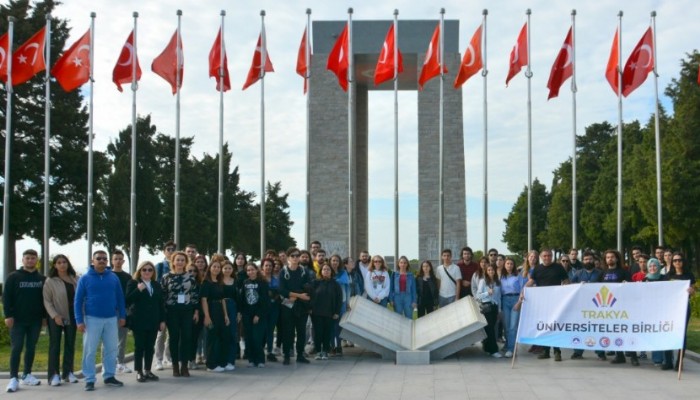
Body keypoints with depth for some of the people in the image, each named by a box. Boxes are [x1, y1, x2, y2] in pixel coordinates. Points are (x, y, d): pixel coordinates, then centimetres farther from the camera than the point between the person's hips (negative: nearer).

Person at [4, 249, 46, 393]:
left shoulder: (42, 279, 8)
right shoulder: (13, 277, -1)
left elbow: (45, 298, 12)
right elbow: (6, 297, -5)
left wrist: (45, 315, 5)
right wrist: (8, 315, -13)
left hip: (35, 320, 3)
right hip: (18, 320, -3)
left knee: (31, 348, 8)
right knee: (16, 348, -5)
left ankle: (27, 375, 17)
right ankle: (14, 378, -4)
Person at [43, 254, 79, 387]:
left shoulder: (74, 280, 8)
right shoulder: (50, 281, -5)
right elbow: (47, 301, -8)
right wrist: (54, 315, -18)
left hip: (71, 316, 4)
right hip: (56, 318, -4)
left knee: (70, 344, 8)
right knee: (55, 345, -1)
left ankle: (68, 372, 17)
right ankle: (54, 374, 1)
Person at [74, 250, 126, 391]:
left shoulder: (113, 277, 5)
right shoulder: (85, 278, -2)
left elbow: (120, 298, 10)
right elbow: (78, 301, -2)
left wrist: (122, 316, 6)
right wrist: (79, 320, -8)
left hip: (111, 319, 3)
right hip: (92, 319, -3)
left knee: (111, 349, 8)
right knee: (90, 350, 0)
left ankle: (109, 376, 20)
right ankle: (89, 379, 7)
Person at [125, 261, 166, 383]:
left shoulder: (156, 285, 14)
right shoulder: (133, 283, 0)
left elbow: (161, 303, 13)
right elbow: (128, 300, -10)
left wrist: (162, 320, 7)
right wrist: (138, 290, -23)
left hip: (153, 321, 4)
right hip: (139, 321, -4)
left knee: (150, 347, 7)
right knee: (139, 347, -1)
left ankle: (147, 370, 15)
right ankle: (139, 372, 6)